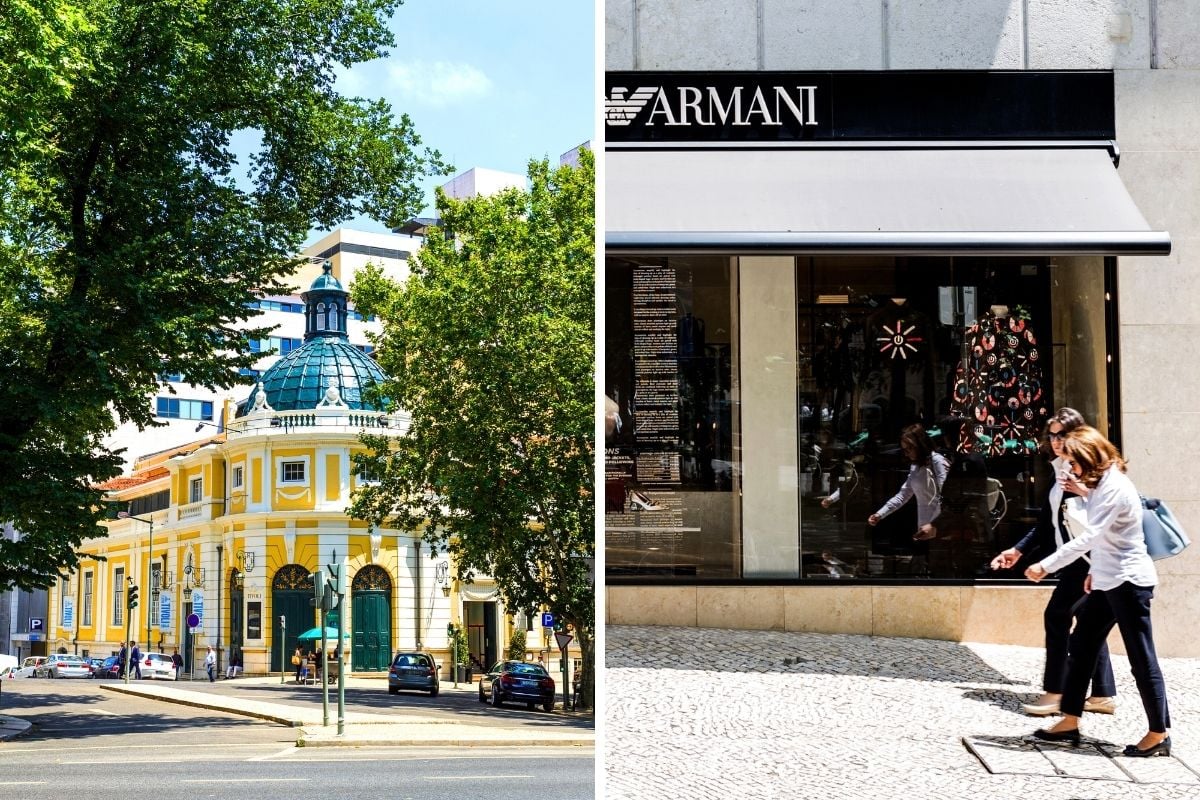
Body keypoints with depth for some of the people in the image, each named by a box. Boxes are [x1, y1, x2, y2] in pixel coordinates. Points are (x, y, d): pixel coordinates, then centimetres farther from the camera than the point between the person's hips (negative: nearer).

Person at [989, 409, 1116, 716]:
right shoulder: (1060, 472, 16)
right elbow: (1046, 522, 20)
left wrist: (1085, 492, -30)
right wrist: (1018, 551, 18)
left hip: (1085, 558, -9)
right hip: (1071, 560, 9)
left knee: (1057, 615, -10)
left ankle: (1054, 692, -4)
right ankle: (1103, 694, 14)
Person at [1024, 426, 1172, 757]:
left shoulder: (1114, 487, -20)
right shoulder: (1103, 483, 11)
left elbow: (1089, 537, -25)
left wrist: (1046, 566, -25)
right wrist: (1096, 570, 15)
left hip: (1128, 581, -10)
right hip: (1107, 581, 11)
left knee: (1141, 658, -3)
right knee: (1081, 645, 11)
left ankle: (1159, 733, 5)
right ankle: (1070, 722, 16)